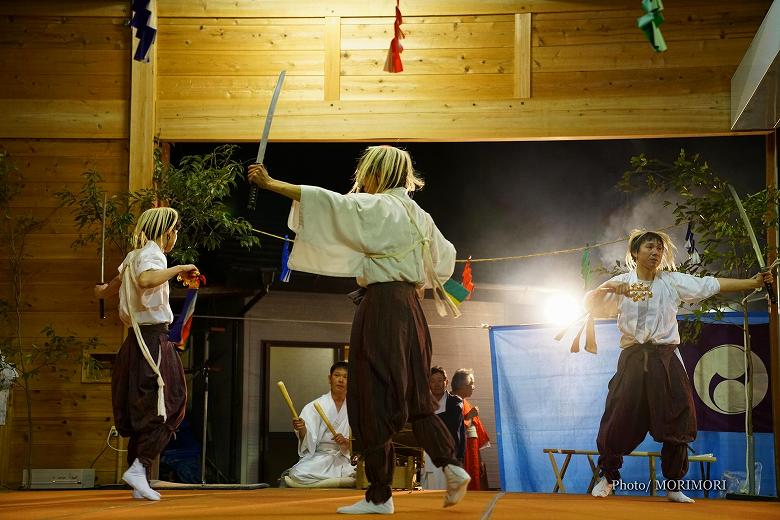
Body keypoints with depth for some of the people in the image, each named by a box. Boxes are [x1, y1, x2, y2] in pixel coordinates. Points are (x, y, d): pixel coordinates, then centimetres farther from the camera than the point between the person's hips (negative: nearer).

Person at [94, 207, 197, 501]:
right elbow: (146, 280, -33)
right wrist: (179, 269, -23)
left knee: (142, 410, 10)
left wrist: (104, 289, 50)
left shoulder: (135, 256, 18)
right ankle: (139, 467, -17)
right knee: (167, 407, -8)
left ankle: (139, 482, 11)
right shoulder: (152, 254, -9)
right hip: (154, 339, -9)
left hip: (137, 340, 9)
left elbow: (105, 291, 28)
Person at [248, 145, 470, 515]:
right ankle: (451, 467, 2)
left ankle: (379, 496, 0)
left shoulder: (375, 207, -8)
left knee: (373, 400, -3)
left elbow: (325, 200, -14)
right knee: (413, 397, 15)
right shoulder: (417, 214, 14)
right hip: (410, 307, 8)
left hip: (382, 306, -8)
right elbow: (445, 256, 25)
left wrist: (269, 183, -10)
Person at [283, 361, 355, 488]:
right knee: (297, 475, -32)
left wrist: (346, 442, -16)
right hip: (319, 456, -1)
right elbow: (309, 440, -9)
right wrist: (302, 430, -31)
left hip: (346, 458, 1)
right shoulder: (314, 406, 3)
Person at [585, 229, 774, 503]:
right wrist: (608, 288, -22)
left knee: (677, 420, -1)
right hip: (634, 357, -1)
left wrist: (753, 282, -5)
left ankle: (674, 487, 11)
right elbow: (590, 304, -2)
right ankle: (607, 476, 15)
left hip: (666, 359, 2)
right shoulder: (621, 283, 5)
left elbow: (712, 285, 3)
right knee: (619, 418, -6)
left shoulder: (673, 281, 7)